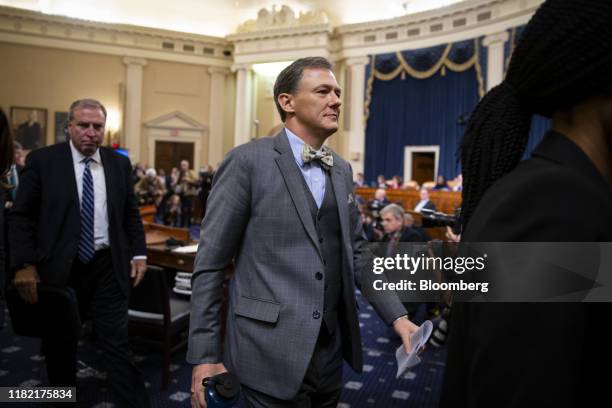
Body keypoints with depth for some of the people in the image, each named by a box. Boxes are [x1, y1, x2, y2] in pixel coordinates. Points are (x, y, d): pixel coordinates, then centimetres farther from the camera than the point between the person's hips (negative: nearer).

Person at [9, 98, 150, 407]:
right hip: (59, 268, 0)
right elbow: (20, 216, -2)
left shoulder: (119, 164, 6)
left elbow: (131, 214, 11)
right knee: (59, 346, 16)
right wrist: (24, 264, -10)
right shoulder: (42, 160, -2)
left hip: (108, 267, 1)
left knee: (117, 345, 3)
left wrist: (138, 254, 3)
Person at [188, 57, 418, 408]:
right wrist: (205, 355, -10)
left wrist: (397, 315, 2)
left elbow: (357, 252, 12)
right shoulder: (248, 161, -11)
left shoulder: (342, 170, 9)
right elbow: (210, 263, -10)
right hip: (270, 352, -6)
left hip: (331, 349, 7)